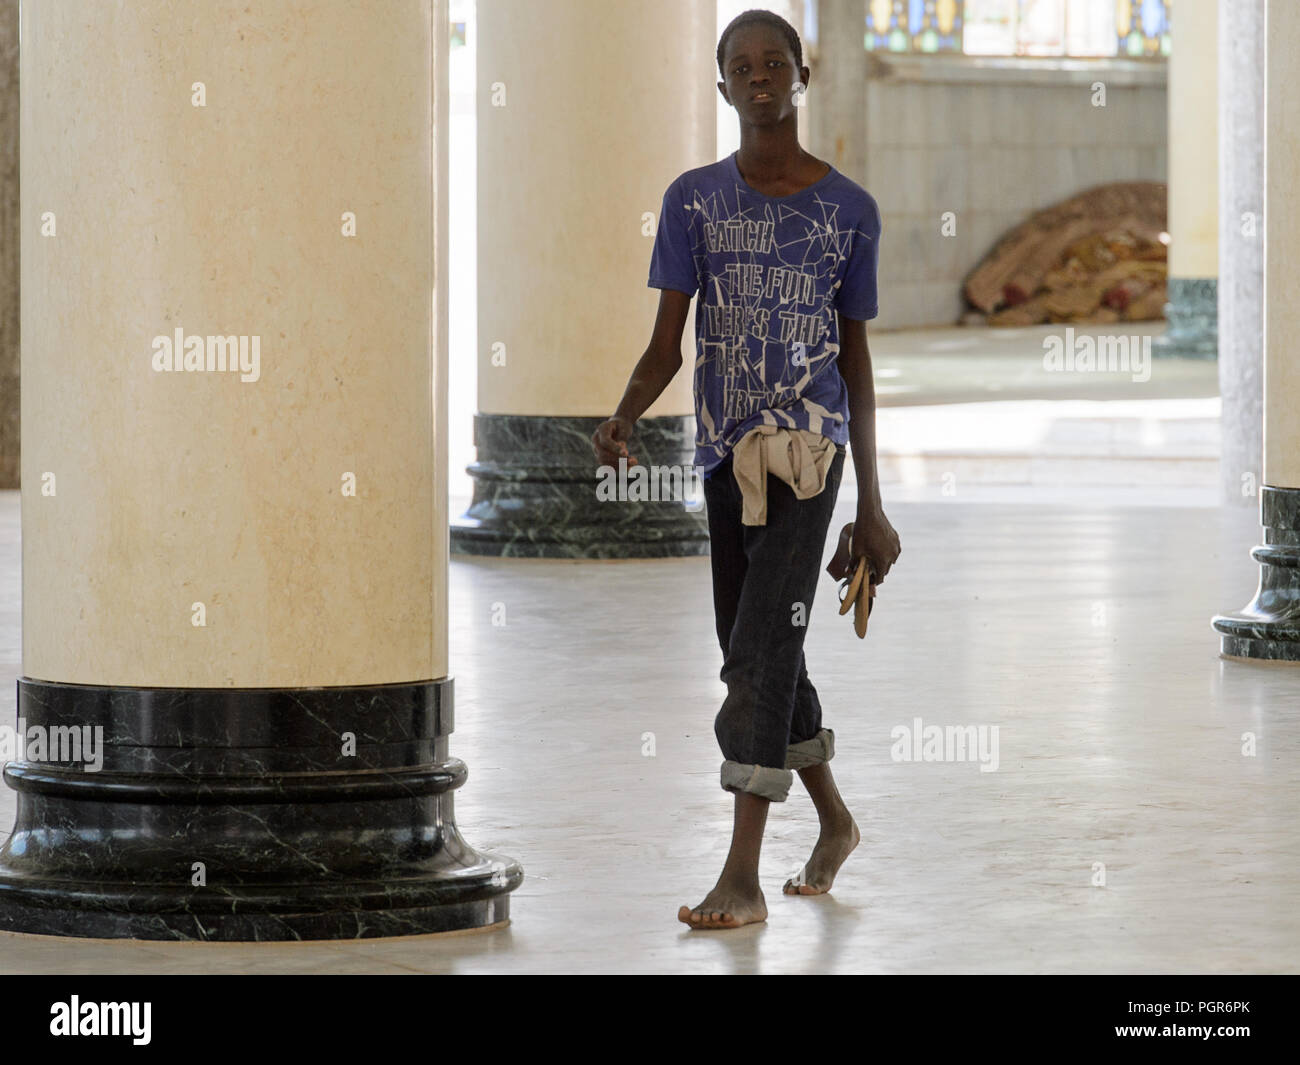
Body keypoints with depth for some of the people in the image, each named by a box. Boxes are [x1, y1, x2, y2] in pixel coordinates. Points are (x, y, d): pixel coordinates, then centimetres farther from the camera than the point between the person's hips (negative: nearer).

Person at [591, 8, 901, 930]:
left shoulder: (849, 211, 4)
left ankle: (743, 874, -16)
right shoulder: (695, 202, 6)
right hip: (727, 446, 3)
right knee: (754, 652, 12)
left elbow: (857, 359, 9)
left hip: (807, 442, -3)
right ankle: (835, 818, 35)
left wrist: (873, 504, 9)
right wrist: (623, 418, -19)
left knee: (764, 644, -14)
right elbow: (666, 342, 2)